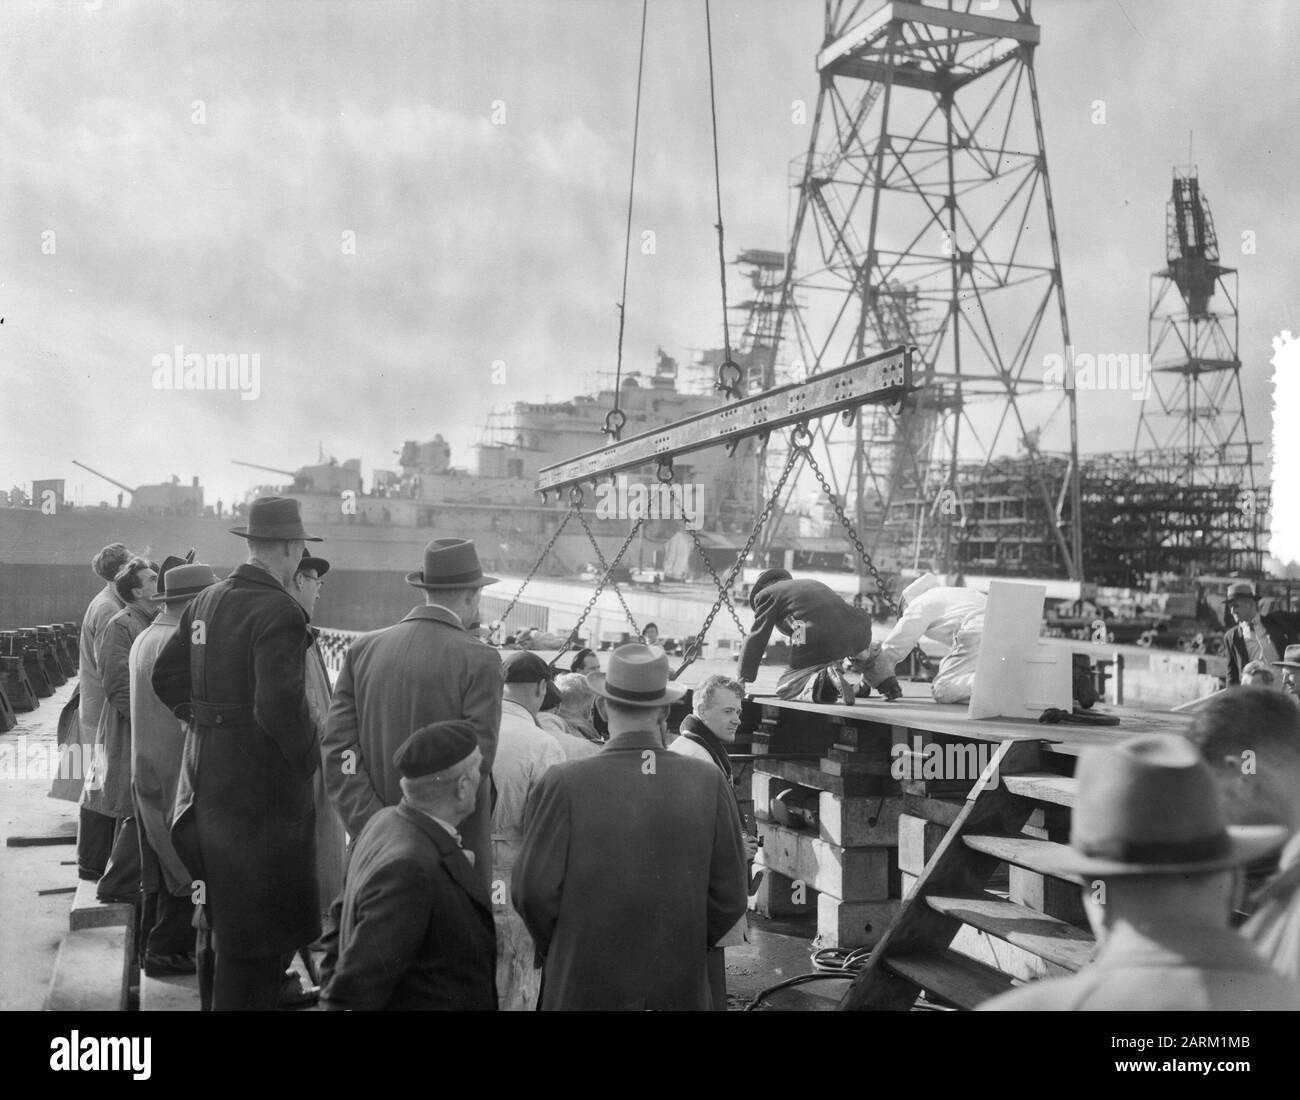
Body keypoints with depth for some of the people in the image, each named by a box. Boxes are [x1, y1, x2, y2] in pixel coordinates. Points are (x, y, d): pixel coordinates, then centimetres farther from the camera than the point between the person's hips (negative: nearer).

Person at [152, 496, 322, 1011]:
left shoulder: (206, 600, 6)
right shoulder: (278, 611, -20)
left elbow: (167, 675, 14)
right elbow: (279, 705, -27)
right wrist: (309, 755, -12)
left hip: (208, 775, 9)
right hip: (262, 781, -9)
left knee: (227, 914, 23)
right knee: (262, 925, 3)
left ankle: (217, 994, 37)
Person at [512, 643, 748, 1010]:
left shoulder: (564, 783, -13)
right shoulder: (708, 783, -6)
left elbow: (533, 891, -11)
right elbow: (729, 899, -2)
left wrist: (555, 951, 7)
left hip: (581, 984, -2)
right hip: (680, 986, 2)